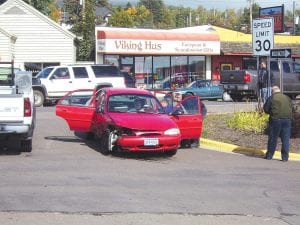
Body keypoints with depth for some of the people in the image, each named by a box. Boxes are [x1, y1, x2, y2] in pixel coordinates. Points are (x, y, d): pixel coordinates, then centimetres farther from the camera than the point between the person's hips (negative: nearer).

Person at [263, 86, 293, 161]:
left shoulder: (271, 98, -3)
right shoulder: (287, 98, 10)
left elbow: (266, 109, -1)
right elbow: (291, 108, 15)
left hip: (275, 119, -3)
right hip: (287, 119, 3)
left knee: (273, 138, 6)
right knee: (285, 139, 5)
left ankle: (269, 155, 13)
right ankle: (285, 157, 4)